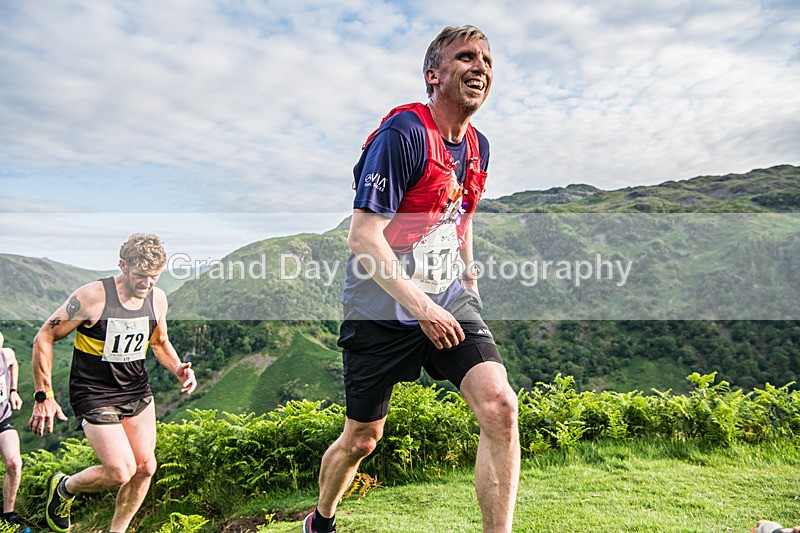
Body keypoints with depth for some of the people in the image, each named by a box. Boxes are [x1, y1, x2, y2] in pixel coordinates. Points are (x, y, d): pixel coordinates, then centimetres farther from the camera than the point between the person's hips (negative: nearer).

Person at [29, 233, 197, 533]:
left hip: (137, 392, 6)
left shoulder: (158, 299, -3)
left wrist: (178, 368, -4)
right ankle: (64, 488, 21)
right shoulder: (92, 297, -20)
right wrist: (44, 396, -11)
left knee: (145, 468, 3)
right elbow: (44, 338, -10)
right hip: (94, 395, -5)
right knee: (122, 472, -11)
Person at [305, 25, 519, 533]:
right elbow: (362, 236, -20)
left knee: (500, 406, -18)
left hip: (450, 301, 6)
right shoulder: (403, 133, -15)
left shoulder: (478, 146, 9)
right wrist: (422, 307, -21)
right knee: (361, 440, 9)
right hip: (383, 310, -5)